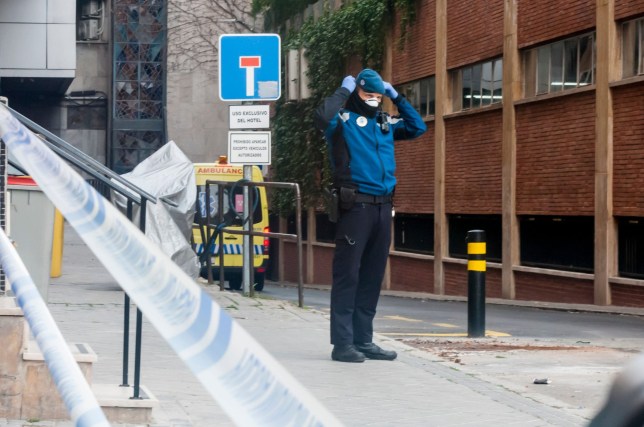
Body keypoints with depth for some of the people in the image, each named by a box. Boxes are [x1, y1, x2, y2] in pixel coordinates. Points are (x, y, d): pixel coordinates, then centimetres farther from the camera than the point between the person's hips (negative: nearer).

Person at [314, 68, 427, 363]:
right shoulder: (343, 120, -1)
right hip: (355, 206, -7)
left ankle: (363, 340, 17)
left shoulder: (386, 123, 18)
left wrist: (397, 98, 17)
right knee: (348, 274, -6)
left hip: (383, 207, 7)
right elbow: (322, 118, -22)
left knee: (372, 276, 10)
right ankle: (342, 343, -5)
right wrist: (343, 91, -8)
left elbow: (418, 127, 25)